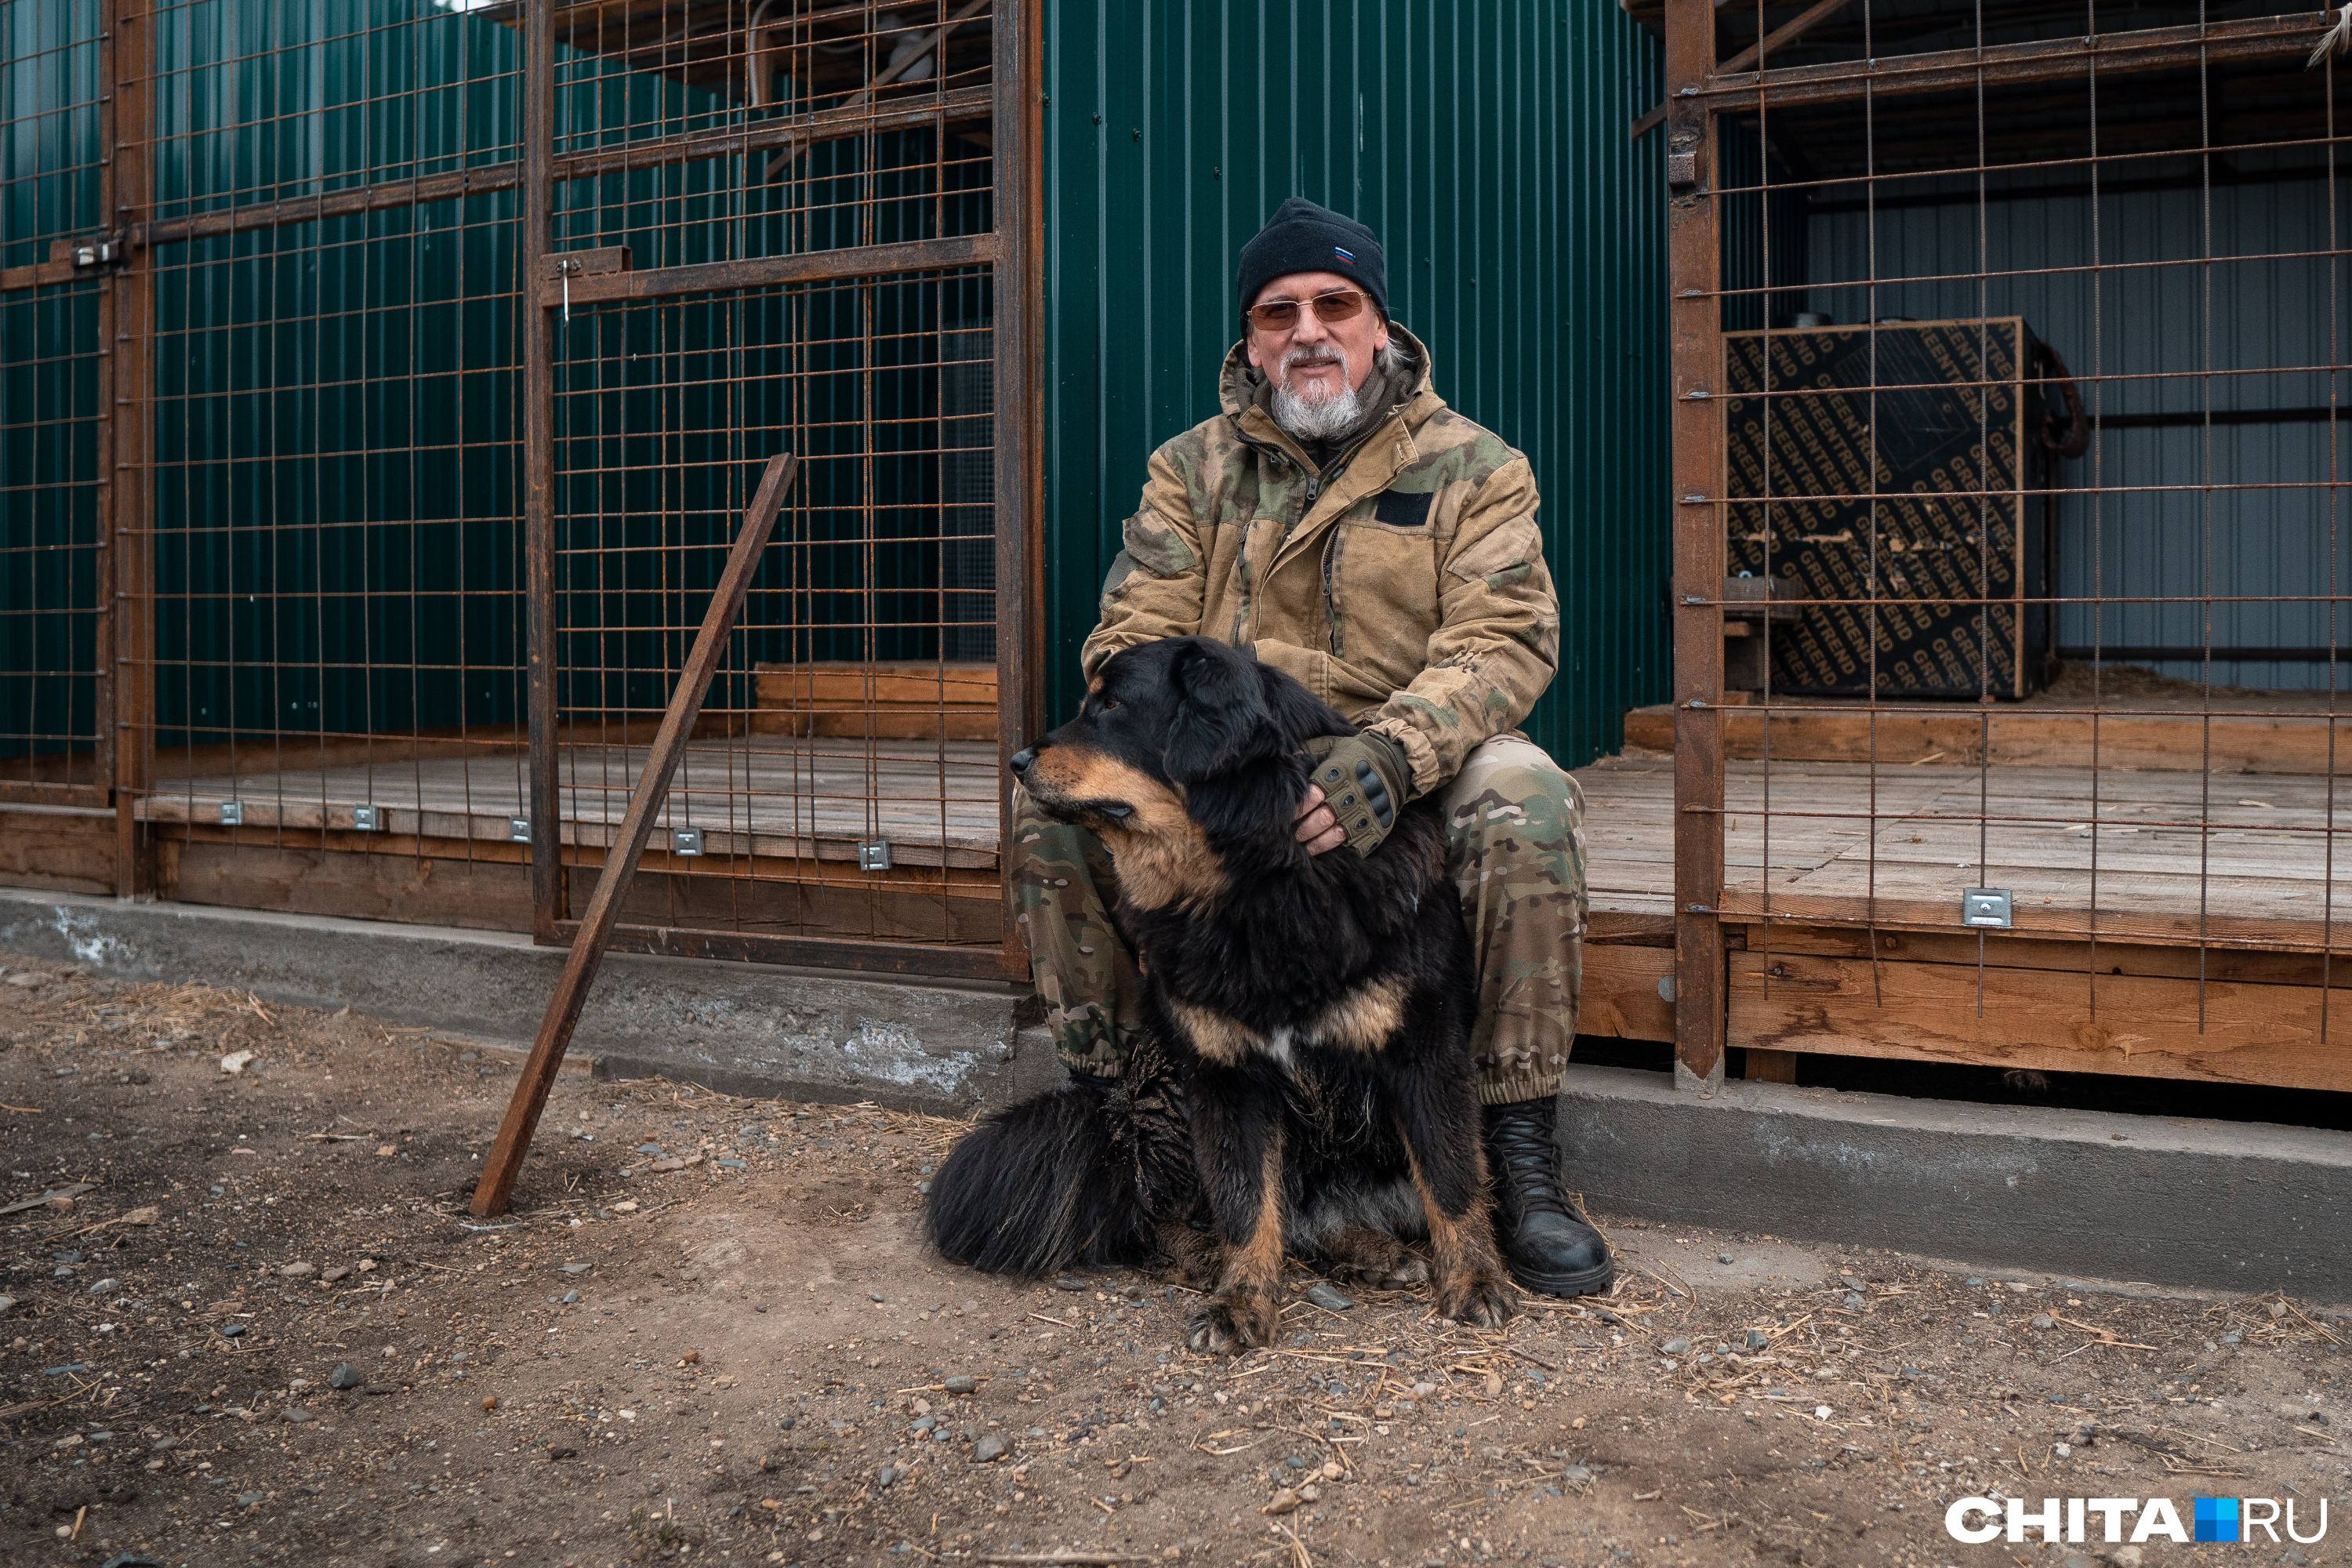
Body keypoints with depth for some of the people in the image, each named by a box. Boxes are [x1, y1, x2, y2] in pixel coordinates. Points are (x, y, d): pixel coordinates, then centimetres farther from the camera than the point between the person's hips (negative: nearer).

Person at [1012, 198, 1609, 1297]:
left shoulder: (1471, 467, 3)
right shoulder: (1193, 468, 9)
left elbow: (1505, 640, -10)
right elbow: (1132, 638, 1)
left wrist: (1389, 757, -30)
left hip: (1408, 770, -2)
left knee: (1519, 802, -33)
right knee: (1054, 802, -21)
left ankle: (1522, 1155, -20)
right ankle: (1107, 1104, -4)